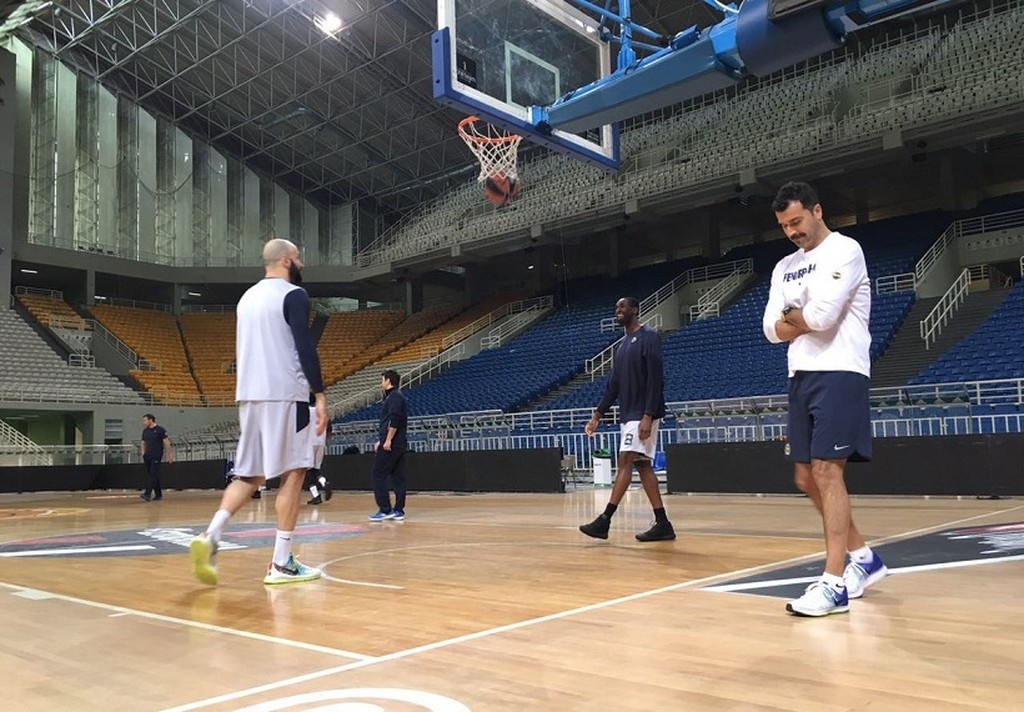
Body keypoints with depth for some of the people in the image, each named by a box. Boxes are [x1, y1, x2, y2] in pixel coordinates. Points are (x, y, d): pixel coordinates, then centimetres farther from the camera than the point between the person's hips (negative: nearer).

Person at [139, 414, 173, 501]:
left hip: (156, 456, -7)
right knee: (152, 475, 8)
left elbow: (166, 442, -6)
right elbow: (143, 443, 20)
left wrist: (169, 455, -9)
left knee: (153, 475, -12)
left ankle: (147, 494, -20)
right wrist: (143, 453, 6)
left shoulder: (160, 430, -6)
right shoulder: (145, 431, 12)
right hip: (148, 456, 7)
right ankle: (158, 494, 14)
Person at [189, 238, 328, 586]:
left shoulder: (247, 297, 19)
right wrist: (320, 395, -12)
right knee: (292, 474, -2)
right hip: (285, 395, -7)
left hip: (249, 395, 8)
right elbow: (305, 347, -14)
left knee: (250, 475, 13)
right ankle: (281, 563, -1)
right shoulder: (294, 295, -6)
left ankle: (210, 536, -6)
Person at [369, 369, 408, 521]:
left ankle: (385, 510, -7)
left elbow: (395, 420, -21)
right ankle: (398, 511, 7)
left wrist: (388, 440, -21)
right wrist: (381, 441, 24)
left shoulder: (394, 396, -10)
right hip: (400, 444, 10)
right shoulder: (397, 396, 20)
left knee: (378, 475, -5)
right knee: (398, 477, 7)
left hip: (391, 444, -9)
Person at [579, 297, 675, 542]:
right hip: (627, 415, 9)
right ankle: (662, 524, 9)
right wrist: (597, 416, 15)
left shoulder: (648, 337, -9)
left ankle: (605, 520, -12)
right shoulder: (622, 345, 18)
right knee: (643, 465, 6)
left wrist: (647, 416, -23)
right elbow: (613, 385, 20)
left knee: (625, 462, -11)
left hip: (643, 415, -9)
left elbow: (656, 379, -16)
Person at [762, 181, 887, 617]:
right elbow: (772, 329, 9)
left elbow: (823, 315, -18)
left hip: (838, 374, -8)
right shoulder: (785, 267, 18)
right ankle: (863, 558, 25)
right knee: (807, 477, 9)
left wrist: (792, 315, 1)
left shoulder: (844, 250, -5)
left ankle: (835, 583, -11)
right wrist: (806, 320, -5)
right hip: (802, 377, 8)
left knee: (827, 471, -14)